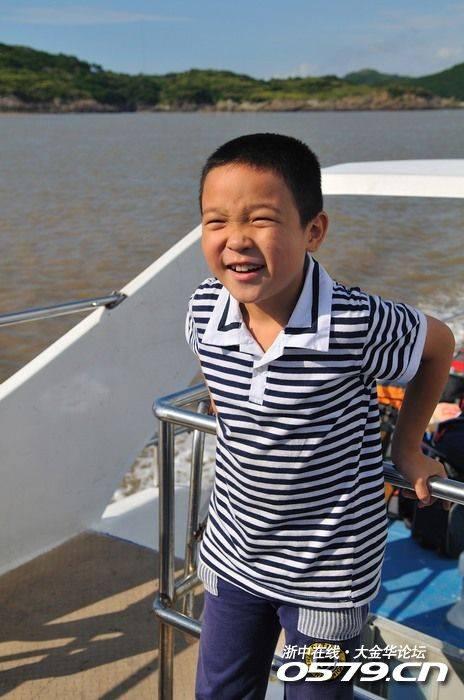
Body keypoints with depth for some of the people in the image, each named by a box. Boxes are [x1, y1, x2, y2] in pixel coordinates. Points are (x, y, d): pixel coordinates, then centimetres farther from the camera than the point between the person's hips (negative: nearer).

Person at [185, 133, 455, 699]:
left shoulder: (358, 324, -27)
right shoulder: (205, 310, -15)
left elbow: (438, 343, -5)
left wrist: (406, 447, 1)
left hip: (328, 571, -4)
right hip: (232, 552, 4)